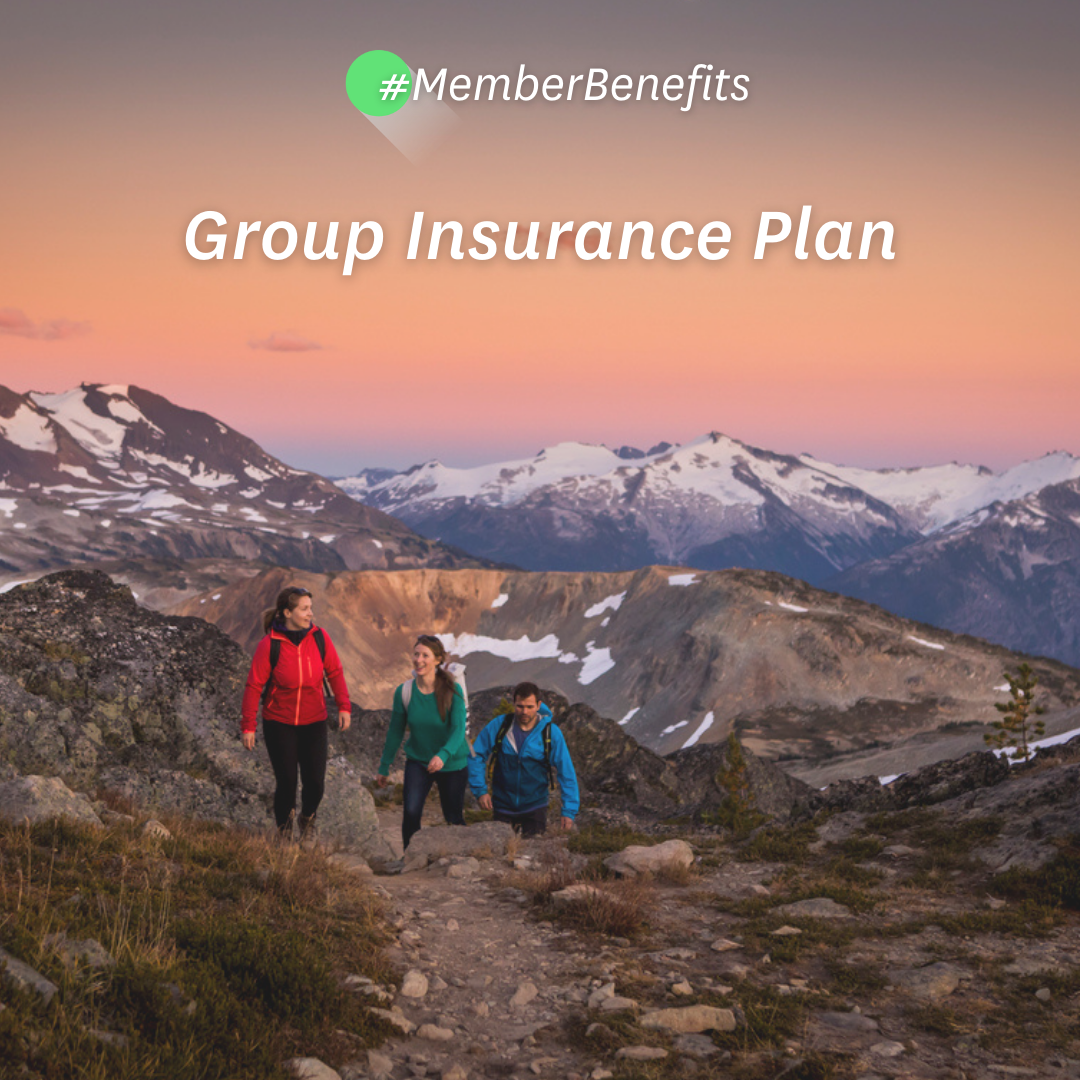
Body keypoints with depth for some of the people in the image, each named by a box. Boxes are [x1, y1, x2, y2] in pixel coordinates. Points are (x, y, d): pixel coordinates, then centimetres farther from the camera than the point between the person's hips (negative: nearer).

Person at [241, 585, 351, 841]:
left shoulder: (319, 637, -7)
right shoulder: (270, 645, -15)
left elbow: (335, 672, 3)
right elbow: (254, 685, -10)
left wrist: (344, 706, -6)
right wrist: (247, 726, -9)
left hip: (314, 722, 2)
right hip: (279, 723, -2)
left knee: (315, 782, 0)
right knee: (286, 782, 0)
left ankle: (308, 819, 33)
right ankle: (284, 829, 28)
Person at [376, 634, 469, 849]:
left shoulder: (452, 691, -17)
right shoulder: (404, 692, -10)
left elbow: (458, 729, -24)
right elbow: (395, 732, 0)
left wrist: (443, 755, -42)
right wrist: (384, 767, 5)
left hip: (452, 764, -1)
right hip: (418, 762, 1)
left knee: (454, 819, 9)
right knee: (411, 812, -17)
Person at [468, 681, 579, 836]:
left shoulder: (551, 733, -12)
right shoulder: (498, 726, -11)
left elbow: (567, 773, -11)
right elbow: (476, 756, -2)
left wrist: (569, 811, -16)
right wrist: (480, 790, -11)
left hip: (535, 806, -1)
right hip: (503, 805, 1)